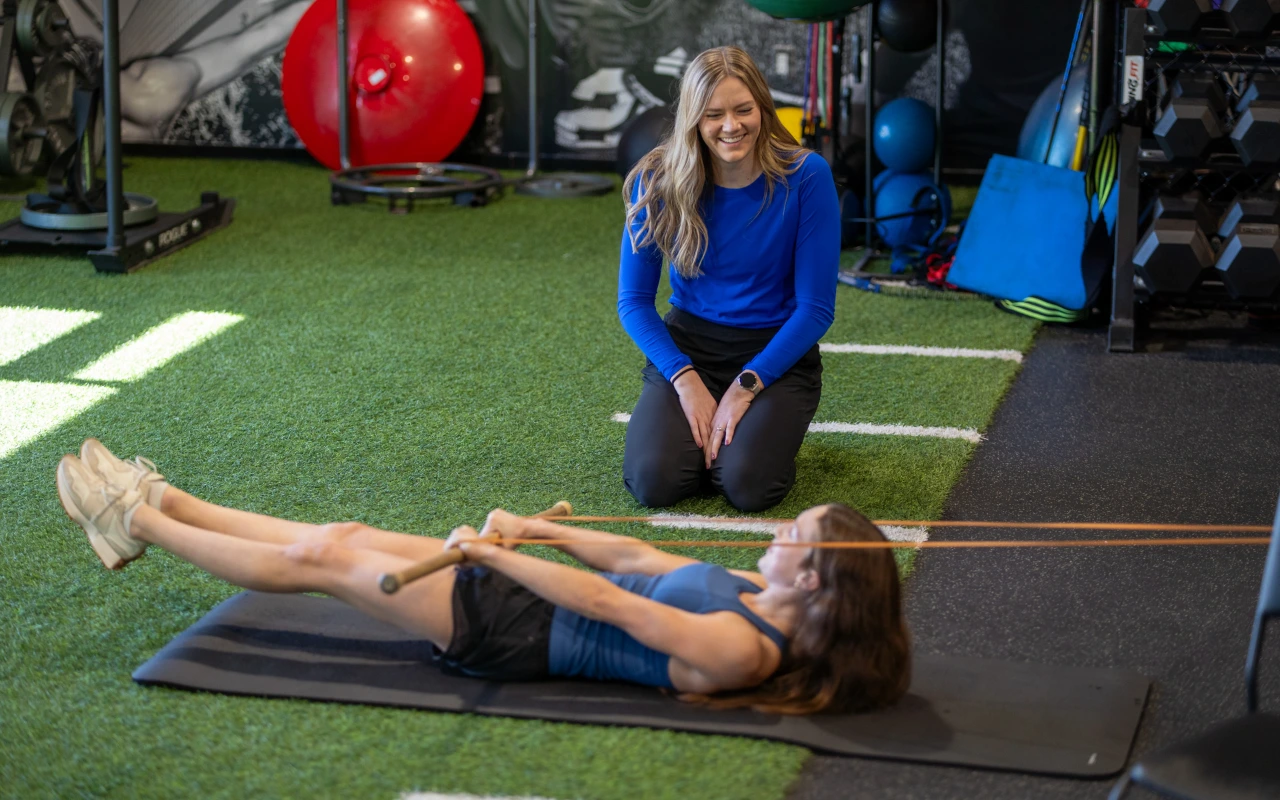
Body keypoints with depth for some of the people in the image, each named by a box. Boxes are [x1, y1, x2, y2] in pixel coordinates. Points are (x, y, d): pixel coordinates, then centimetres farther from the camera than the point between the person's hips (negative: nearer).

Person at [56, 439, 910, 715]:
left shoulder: (739, 649, -27)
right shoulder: (758, 596, 0)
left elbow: (603, 602, -24)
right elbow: (633, 557, 9)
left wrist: (495, 554, -19)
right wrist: (543, 531, 5)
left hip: (512, 637, -8)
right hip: (523, 595, 8)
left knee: (323, 558, 0)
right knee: (346, 536, 12)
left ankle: (137, 524, 17)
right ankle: (160, 505, 26)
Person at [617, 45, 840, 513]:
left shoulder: (805, 176, -15)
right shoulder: (659, 180, -10)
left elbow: (816, 308, -11)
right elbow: (634, 300, -2)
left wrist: (745, 387, -18)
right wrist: (685, 379, -16)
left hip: (776, 352, -1)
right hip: (687, 346, 1)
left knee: (747, 485, -26)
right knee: (653, 481, -23)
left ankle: (768, 425, 8)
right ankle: (694, 423, 10)